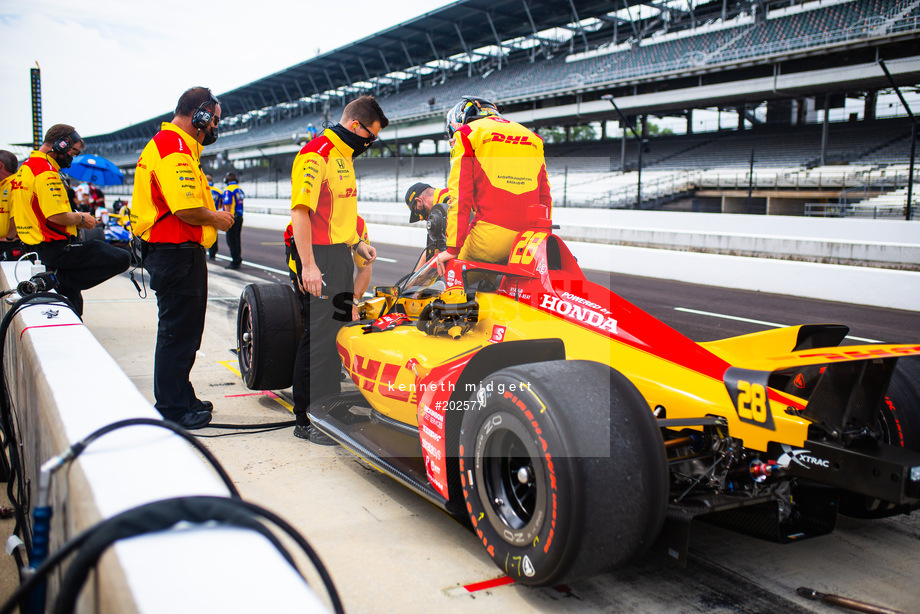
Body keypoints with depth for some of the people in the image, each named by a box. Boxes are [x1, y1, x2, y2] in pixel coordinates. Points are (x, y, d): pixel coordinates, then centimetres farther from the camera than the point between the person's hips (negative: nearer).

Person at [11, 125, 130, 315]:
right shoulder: (46, 172, -17)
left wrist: (75, 218, 14)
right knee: (122, 258, -15)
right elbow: (56, 216, -25)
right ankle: (62, 280, -13)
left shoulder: (26, 167, 16)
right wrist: (80, 218, -5)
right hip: (56, 247, -11)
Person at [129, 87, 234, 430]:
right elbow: (186, 209, -26)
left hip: (177, 251, 11)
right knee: (178, 331, -2)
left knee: (183, 329, 19)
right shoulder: (175, 148, -17)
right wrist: (217, 219, -10)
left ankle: (181, 399, 31)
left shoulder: (168, 144, 18)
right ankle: (173, 411, 9)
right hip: (177, 253, -11)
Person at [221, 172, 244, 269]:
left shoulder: (228, 190, -13)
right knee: (237, 240, 16)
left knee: (231, 241, -2)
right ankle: (238, 260, 22)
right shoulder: (240, 189, 12)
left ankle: (235, 262, -2)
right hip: (240, 217, 8)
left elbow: (227, 206, -19)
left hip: (232, 218, -8)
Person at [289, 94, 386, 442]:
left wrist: (356, 243, 20)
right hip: (319, 257, -10)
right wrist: (308, 265, -24)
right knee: (318, 336, -8)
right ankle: (307, 421, 0)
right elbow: (300, 210, -20)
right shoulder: (316, 153, -13)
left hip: (340, 254, 10)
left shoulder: (344, 155, 18)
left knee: (337, 331, 14)